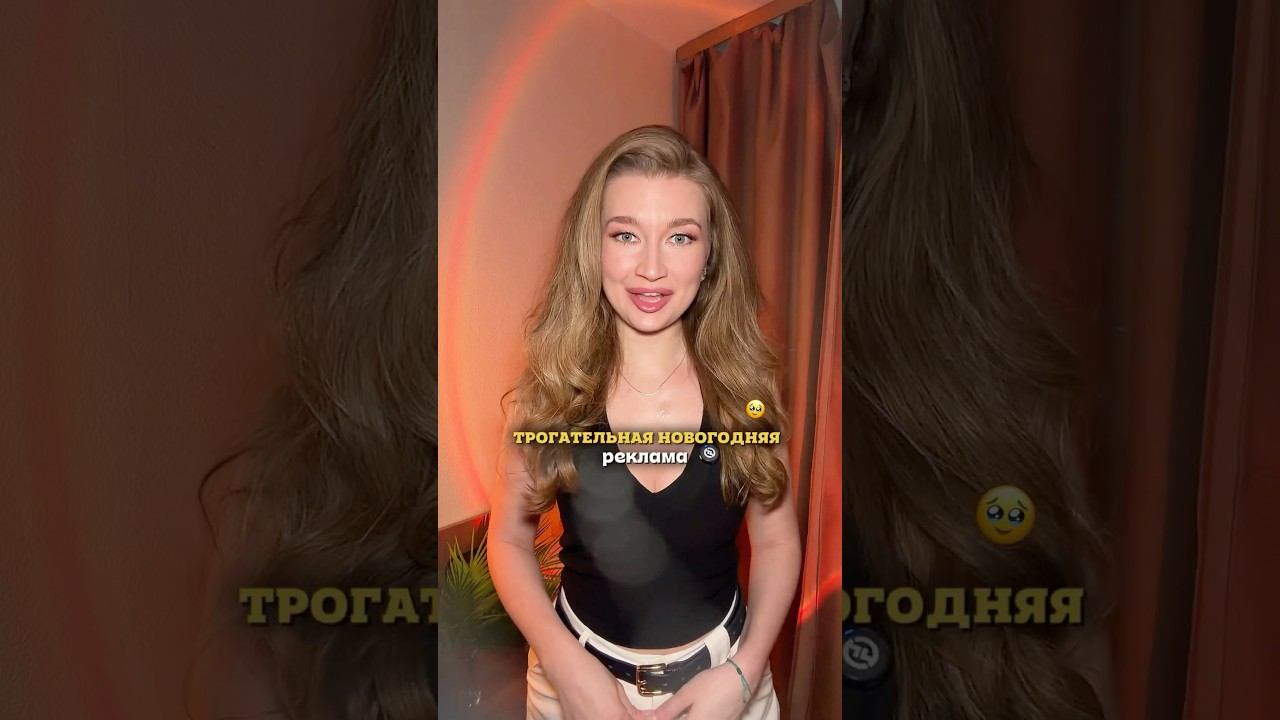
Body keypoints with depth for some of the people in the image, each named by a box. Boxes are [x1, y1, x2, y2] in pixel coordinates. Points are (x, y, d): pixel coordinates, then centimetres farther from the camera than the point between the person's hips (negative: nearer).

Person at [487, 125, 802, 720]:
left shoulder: (745, 382, -13)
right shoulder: (548, 387, -14)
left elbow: (777, 540, -4)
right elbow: (509, 539, -5)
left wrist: (744, 671, -14)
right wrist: (564, 661, -16)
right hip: (576, 670, 0)